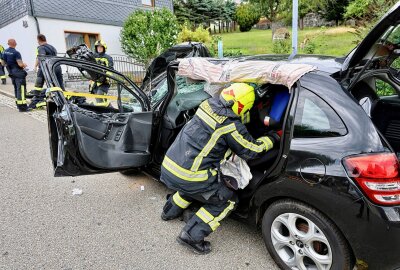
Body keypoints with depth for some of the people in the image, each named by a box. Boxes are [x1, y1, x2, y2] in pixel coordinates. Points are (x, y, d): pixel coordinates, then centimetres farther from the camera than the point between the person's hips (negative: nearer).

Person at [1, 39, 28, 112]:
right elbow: (20, 64, -23)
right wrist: (24, 65, -3)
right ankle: (22, 106, -11)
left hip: (11, 73, 8)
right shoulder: (16, 53, -17)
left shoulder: (5, 52, 7)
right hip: (18, 73, -8)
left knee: (16, 89, 19)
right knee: (21, 89, -8)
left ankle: (18, 103, 27)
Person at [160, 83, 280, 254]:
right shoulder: (231, 125, -16)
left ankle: (170, 211, 46)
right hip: (187, 176, -8)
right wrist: (273, 138, 12)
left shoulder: (208, 105, 4)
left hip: (168, 166, 8)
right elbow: (252, 150, -2)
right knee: (228, 201, 10)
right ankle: (192, 236, 7)